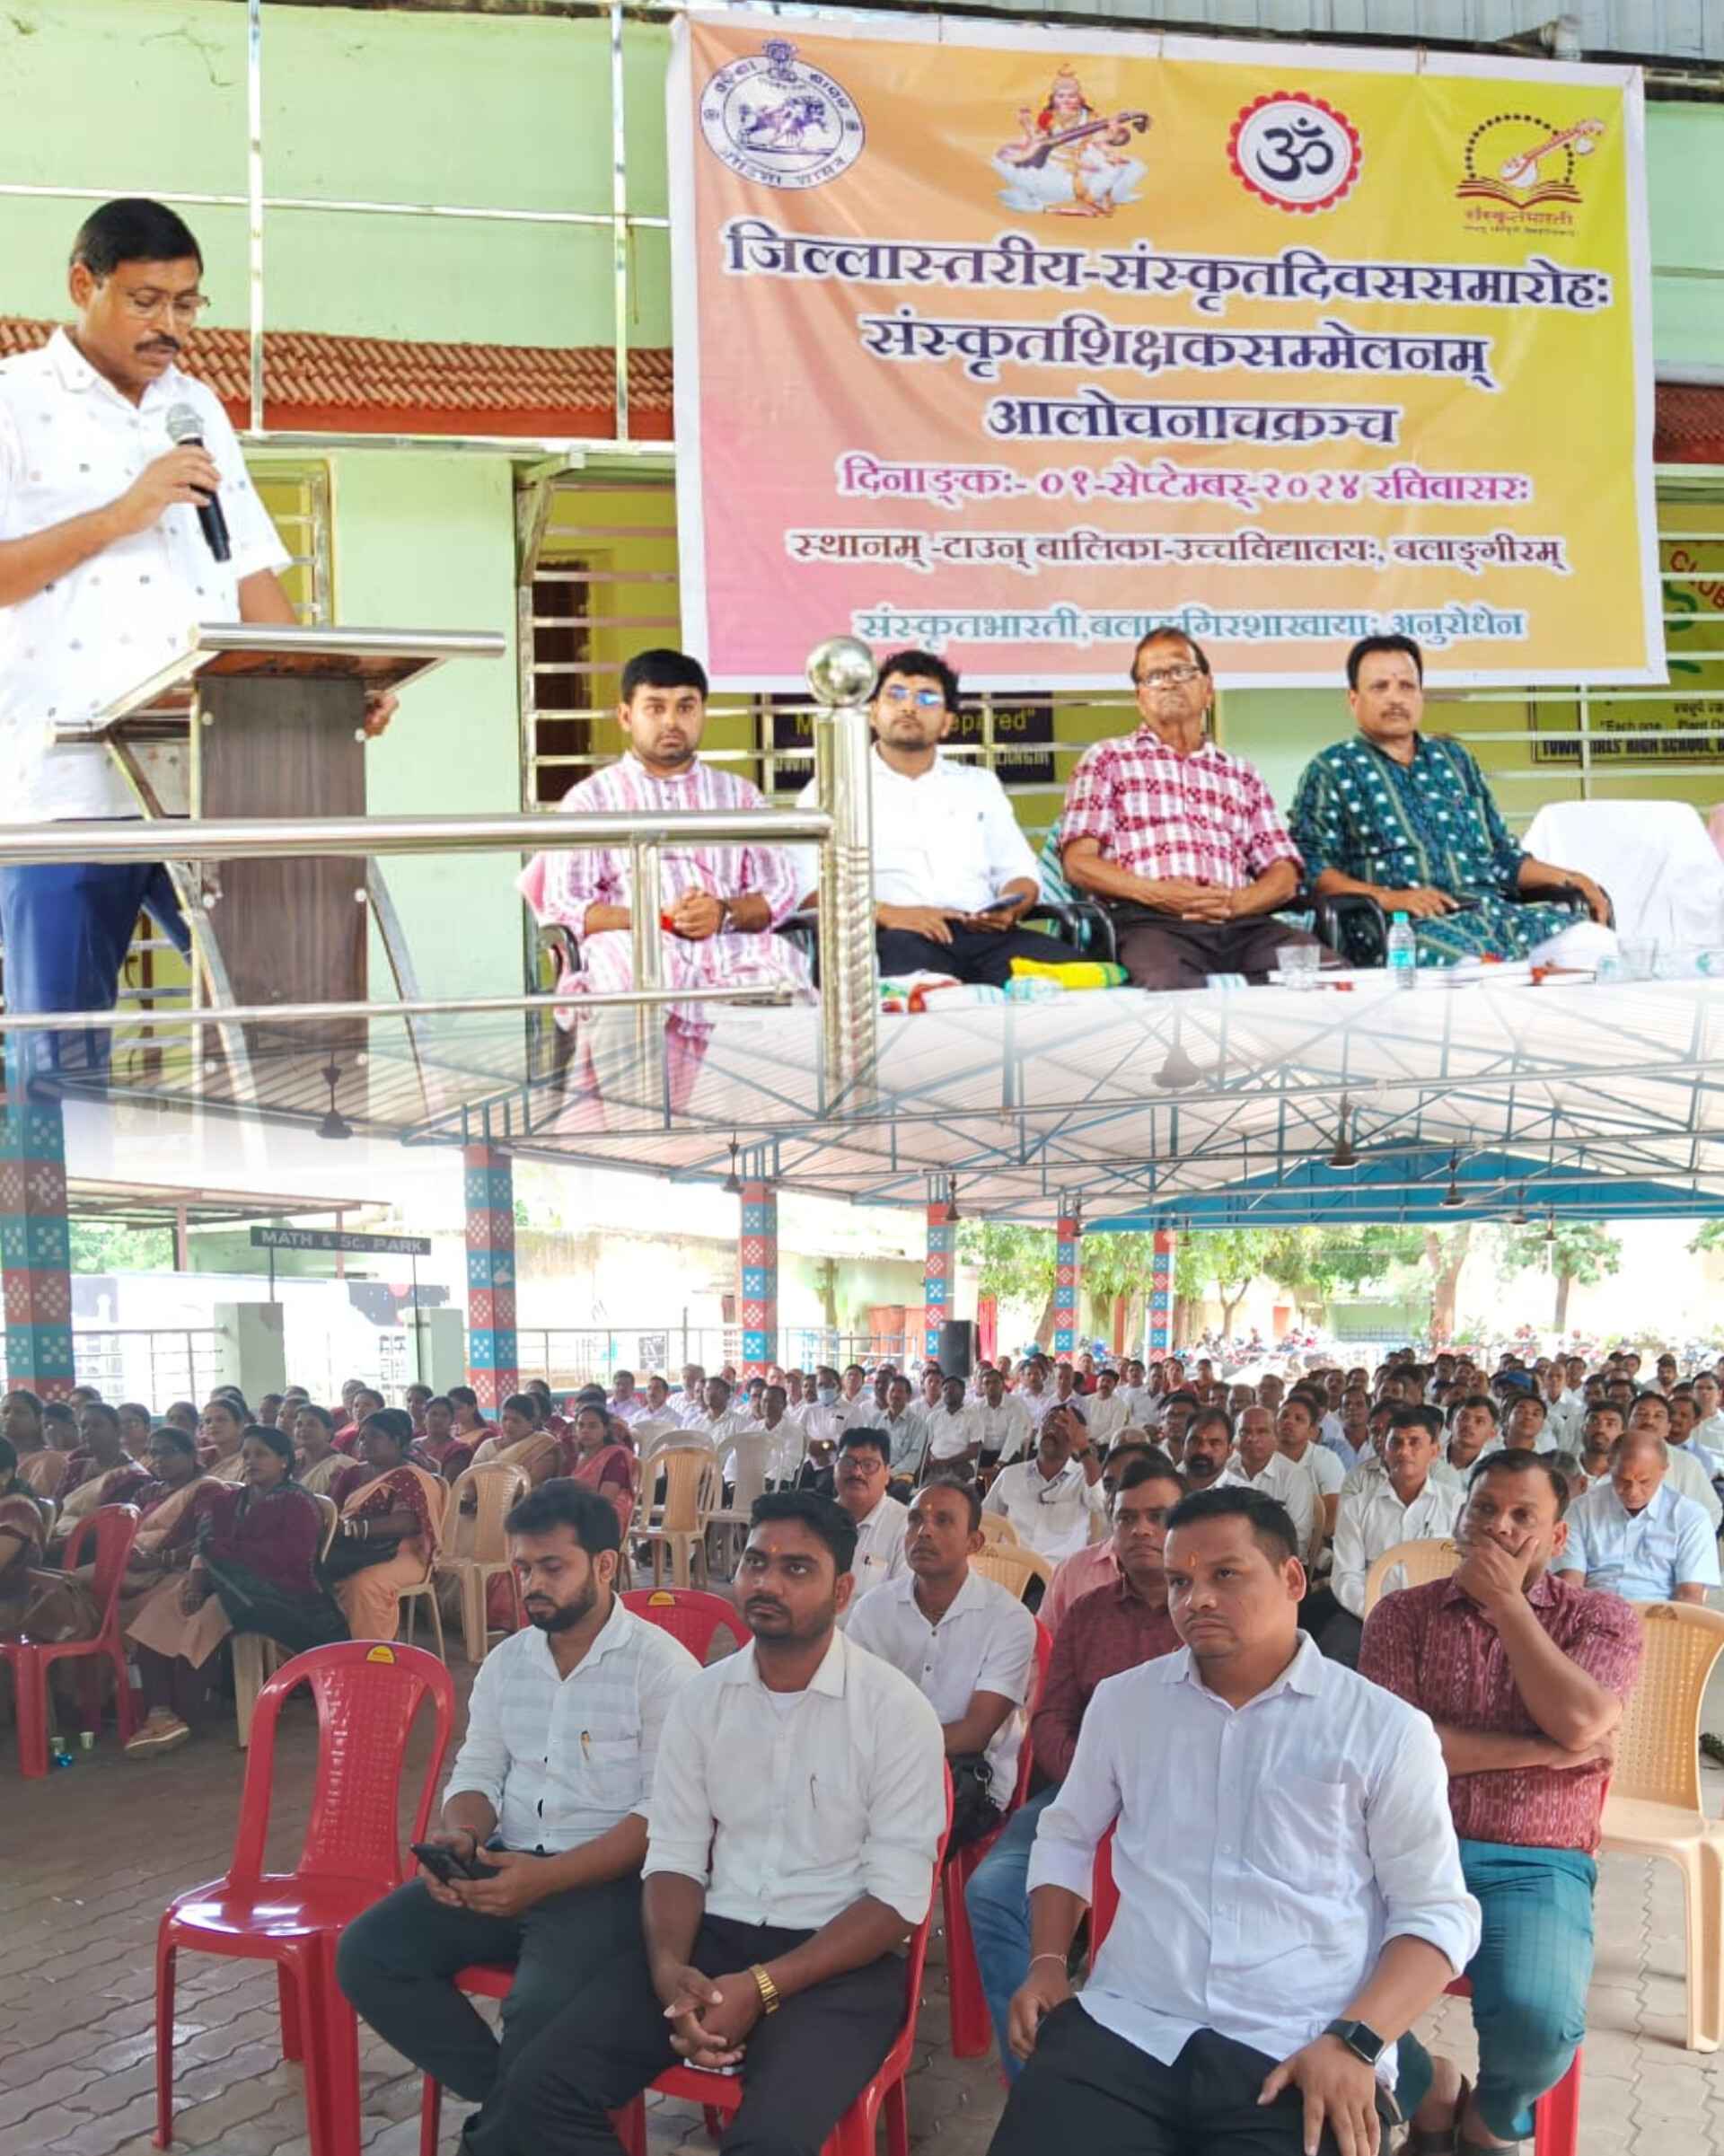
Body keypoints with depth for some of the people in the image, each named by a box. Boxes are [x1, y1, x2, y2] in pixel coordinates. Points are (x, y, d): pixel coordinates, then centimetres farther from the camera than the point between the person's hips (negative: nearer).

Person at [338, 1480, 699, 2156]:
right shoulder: (505, 1661, 13)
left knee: (542, 2005, -33)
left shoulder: (662, 1665, -9)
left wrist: (547, 1879, -25)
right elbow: (477, 1774, 14)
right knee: (367, 1954, -12)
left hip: (608, 1878, -7)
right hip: (505, 1865, 7)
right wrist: (458, 1836, -11)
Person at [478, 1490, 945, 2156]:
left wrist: (761, 1987, -19)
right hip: (713, 1936, 4)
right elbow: (674, 1854, 6)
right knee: (539, 2090, -14)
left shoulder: (896, 1709, -8)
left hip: (838, 1959, -4)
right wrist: (669, 1968, -15)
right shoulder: (701, 1696, 6)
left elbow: (898, 1897, -10)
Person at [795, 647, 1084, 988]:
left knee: (1073, 968, -27)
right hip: (895, 937, -4)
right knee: (909, 958, -43)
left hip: (985, 935, 4)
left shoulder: (980, 784, 27)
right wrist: (888, 914, -18)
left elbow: (1019, 873, 21)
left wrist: (1008, 909, -4)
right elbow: (810, 887, 0)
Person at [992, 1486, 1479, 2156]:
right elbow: (1066, 1837, 24)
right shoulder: (1122, 1700, 12)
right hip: (1123, 2029, 3)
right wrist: (1047, 1963, 8)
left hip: (1304, 2057, -2)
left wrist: (1354, 2043, -12)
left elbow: (1437, 1911, 1)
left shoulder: (1387, 1729, 2)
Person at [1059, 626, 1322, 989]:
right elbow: (1078, 863, 6)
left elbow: (1284, 875, 18)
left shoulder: (1242, 775, 28)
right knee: (1171, 984, -41)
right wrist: (1155, 893, -11)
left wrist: (1236, 902, -6)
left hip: (1241, 924, 4)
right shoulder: (1107, 759, 18)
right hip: (1149, 922, -4)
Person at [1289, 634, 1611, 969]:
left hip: (1496, 908, 6)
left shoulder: (1454, 758, 27)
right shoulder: (1331, 770, 11)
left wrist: (1568, 878, 13)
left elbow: (1503, 857, 29)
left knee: (1597, 942, -22)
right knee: (1474, 963, -40)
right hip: (1407, 924, -6)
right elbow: (1309, 867, -2)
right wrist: (1385, 897, -16)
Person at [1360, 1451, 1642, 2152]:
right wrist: (1542, 1752, -8)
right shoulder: (1403, 1613, 8)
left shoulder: (1603, 1619, 7)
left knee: (1539, 2018, -31)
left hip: (1534, 1867, -1)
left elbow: (1579, 1724, -13)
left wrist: (1508, 1601, -8)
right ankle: (1427, 2095, 8)